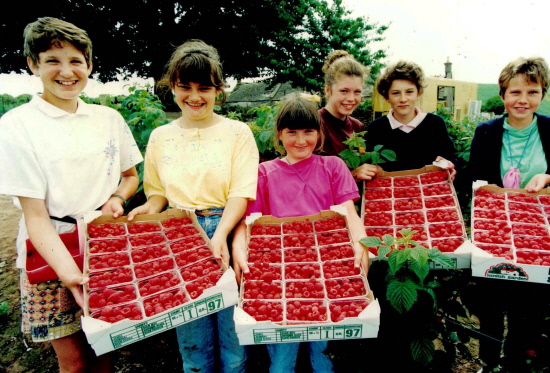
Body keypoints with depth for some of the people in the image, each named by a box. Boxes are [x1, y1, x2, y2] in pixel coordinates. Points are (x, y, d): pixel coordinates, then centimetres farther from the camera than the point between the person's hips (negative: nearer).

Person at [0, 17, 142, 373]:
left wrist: (117, 198, -7)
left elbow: (131, 176, 16)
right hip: (51, 254, -3)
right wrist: (70, 273, -25)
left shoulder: (109, 118, 4)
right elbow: (35, 214, -12)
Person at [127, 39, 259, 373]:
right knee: (192, 338, 12)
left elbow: (241, 194, -7)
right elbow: (158, 192, 17)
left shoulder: (237, 132, 0)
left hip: (227, 233, -2)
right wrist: (149, 209, -5)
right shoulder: (160, 137, 10)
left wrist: (220, 235, -21)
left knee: (233, 330, 6)